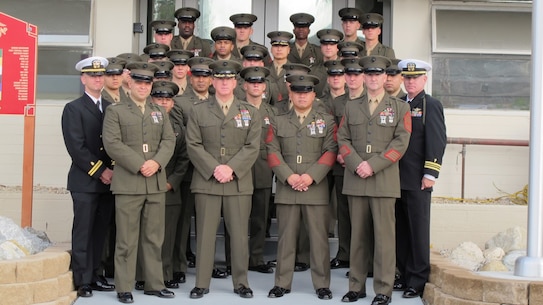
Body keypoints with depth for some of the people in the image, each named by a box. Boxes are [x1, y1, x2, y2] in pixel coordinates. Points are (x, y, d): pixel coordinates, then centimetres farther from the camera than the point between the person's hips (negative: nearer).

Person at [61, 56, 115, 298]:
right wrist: (100, 171, -13)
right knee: (83, 231, -3)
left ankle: (94, 276, 16)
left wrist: (113, 170, -4)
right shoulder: (73, 109, -1)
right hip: (85, 181, -5)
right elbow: (76, 148, -9)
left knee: (100, 231, 8)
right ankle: (82, 281, 2)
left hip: (108, 180, 5)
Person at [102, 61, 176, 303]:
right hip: (128, 183, -4)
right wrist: (139, 165, -15)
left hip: (157, 183, 4)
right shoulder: (115, 111, 4)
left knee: (154, 237, 9)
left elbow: (169, 140, 8)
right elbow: (112, 143, -8)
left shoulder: (160, 112, 18)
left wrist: (157, 162, -11)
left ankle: (154, 283, 16)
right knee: (127, 238, -1)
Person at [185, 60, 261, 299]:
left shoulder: (250, 112, 10)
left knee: (239, 234, 3)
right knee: (205, 233, 2)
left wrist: (231, 168, -12)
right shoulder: (198, 111, 8)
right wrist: (214, 169, -12)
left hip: (239, 182, 1)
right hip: (206, 181, 0)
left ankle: (241, 283, 13)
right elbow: (193, 145, 0)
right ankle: (202, 283, 9)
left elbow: (252, 147, 1)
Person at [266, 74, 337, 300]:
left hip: (316, 189, -1)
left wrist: (311, 176, -12)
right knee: (286, 237, 5)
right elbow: (273, 152, 3)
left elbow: (330, 151, -1)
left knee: (318, 237, 0)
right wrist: (289, 176, -10)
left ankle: (322, 284, 8)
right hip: (286, 189, 1)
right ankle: (282, 283, 13)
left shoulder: (326, 121, 9)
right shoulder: (278, 122, 13)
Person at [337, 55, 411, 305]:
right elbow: (342, 139, 8)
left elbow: (400, 142, -3)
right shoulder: (351, 107, 14)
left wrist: (373, 165, -12)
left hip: (384, 181, -2)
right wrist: (356, 164, -9)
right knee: (358, 235, 7)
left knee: (384, 236, -4)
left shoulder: (400, 108, 7)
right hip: (355, 180, 3)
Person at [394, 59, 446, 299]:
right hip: (397, 178, 6)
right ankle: (405, 274, 21)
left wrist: (430, 174, -15)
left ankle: (418, 281, 7)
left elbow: (437, 142, -9)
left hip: (418, 180, -6)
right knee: (401, 229, 11)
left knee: (418, 231, 0)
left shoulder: (431, 105, -3)